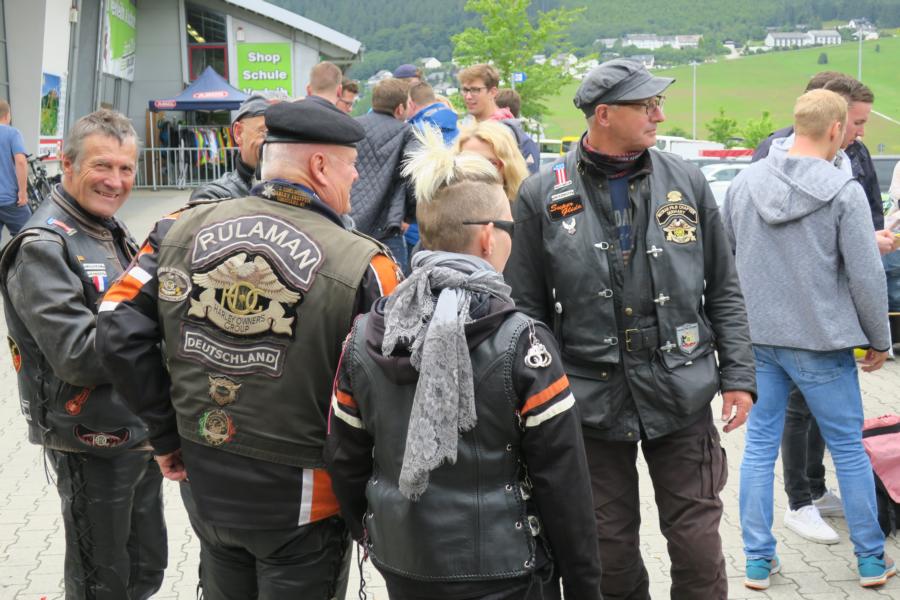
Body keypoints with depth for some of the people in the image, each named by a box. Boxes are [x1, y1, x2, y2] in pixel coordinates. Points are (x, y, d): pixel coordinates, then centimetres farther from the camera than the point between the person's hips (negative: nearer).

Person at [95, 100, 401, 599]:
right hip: (299, 501, -4)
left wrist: (166, 431, 4)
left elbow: (120, 333, -6)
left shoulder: (183, 229, -6)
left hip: (202, 482, 5)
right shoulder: (361, 266, -19)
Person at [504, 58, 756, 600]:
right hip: (592, 403, -1)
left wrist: (738, 377, 4)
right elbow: (526, 308, 2)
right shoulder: (543, 197, -3)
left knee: (698, 547, 7)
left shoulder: (686, 181, 3)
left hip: (683, 397, 1)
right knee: (610, 554, 12)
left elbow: (724, 291, 8)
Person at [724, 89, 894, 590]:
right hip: (821, 341, -4)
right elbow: (866, 276, -10)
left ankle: (759, 559, 16)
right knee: (850, 449, 11)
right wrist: (880, 341, 3)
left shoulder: (746, 181, 2)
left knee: (760, 445, 11)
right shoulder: (843, 191, -12)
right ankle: (872, 559, 24)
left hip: (756, 337, 4)